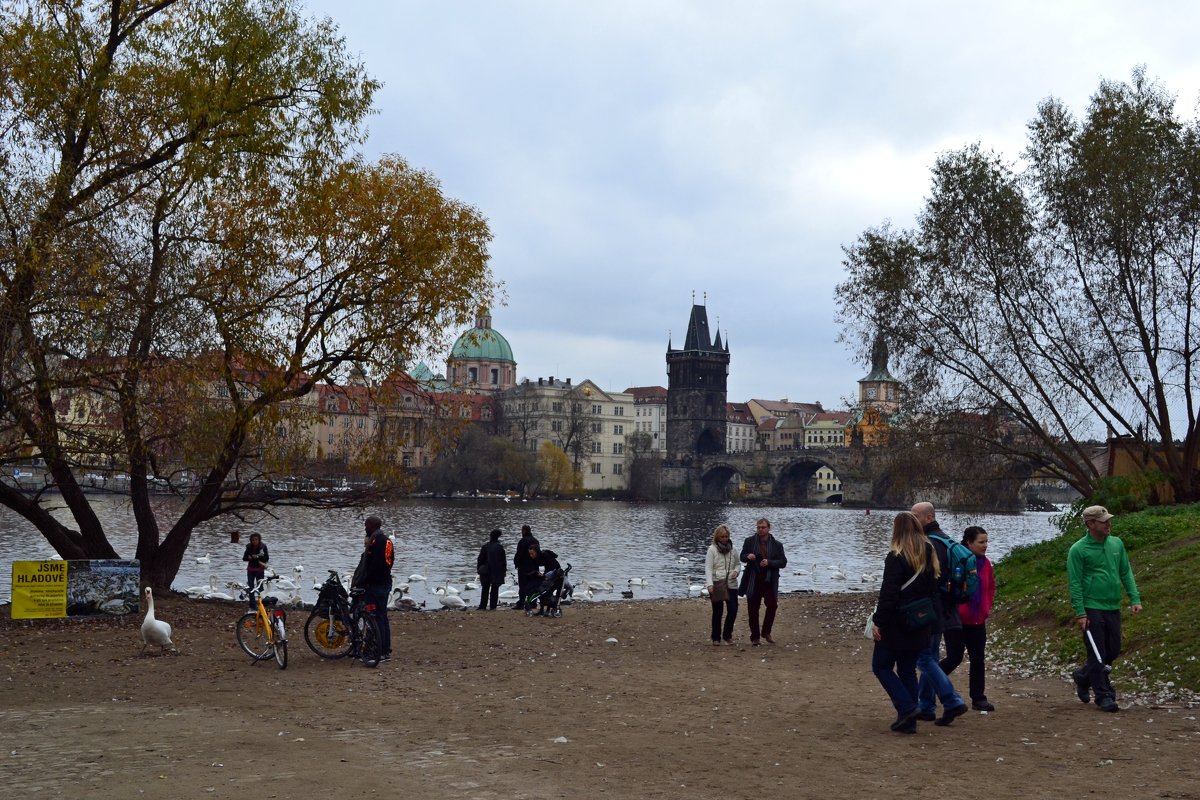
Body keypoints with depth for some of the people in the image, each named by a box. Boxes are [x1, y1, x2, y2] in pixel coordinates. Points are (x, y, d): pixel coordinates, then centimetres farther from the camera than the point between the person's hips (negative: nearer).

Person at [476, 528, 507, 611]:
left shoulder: (485, 547, -4)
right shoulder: (500, 547, -5)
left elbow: (480, 559, 1)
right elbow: (504, 560, -1)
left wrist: (479, 569, 10)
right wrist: (503, 571, 7)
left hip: (486, 572, 1)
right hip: (497, 572, 0)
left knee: (485, 589, 8)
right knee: (495, 590, 5)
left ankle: (482, 606, 5)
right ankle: (493, 607, 2)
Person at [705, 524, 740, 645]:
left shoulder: (732, 549, 9)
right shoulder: (712, 549, -4)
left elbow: (738, 564, 19)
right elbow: (708, 568, -9)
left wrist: (736, 571, -4)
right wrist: (710, 584, -20)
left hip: (731, 584, 3)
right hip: (717, 584, -3)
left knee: (733, 609, -4)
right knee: (717, 612, 3)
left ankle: (727, 635, 14)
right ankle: (716, 637, 15)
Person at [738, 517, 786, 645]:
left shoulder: (776, 544, 2)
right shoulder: (749, 541, 3)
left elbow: (783, 562, 0)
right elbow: (742, 557, 10)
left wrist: (769, 562, -17)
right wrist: (748, 556, -15)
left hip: (769, 581, 0)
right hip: (753, 581, 0)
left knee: (772, 605, -9)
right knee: (753, 609, 4)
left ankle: (766, 632, 12)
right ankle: (754, 637, 14)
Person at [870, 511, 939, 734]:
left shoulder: (896, 557, -15)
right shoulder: (929, 556, 8)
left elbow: (888, 593, -19)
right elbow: (933, 591, 14)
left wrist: (878, 622, -14)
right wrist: (927, 621, 19)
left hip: (896, 626, -7)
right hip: (919, 627, 7)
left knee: (881, 666, 5)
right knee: (908, 671, 13)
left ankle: (907, 707, -8)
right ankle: (908, 721, 12)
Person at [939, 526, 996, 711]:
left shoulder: (985, 563, 4)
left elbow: (991, 586, 21)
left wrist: (987, 607, 12)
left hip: (977, 621, 6)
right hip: (956, 619, -6)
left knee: (978, 659, 5)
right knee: (954, 658, -1)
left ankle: (978, 698, 12)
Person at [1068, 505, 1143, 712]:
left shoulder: (1117, 544, 8)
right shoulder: (1078, 550, -9)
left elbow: (1126, 573, 13)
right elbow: (1074, 583, -9)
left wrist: (1135, 599, 4)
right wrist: (1080, 613, -14)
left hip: (1113, 608, 6)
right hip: (1092, 609, -6)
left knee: (1113, 651, 12)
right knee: (1097, 654, -2)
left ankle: (1083, 676, 33)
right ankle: (1104, 695, 6)